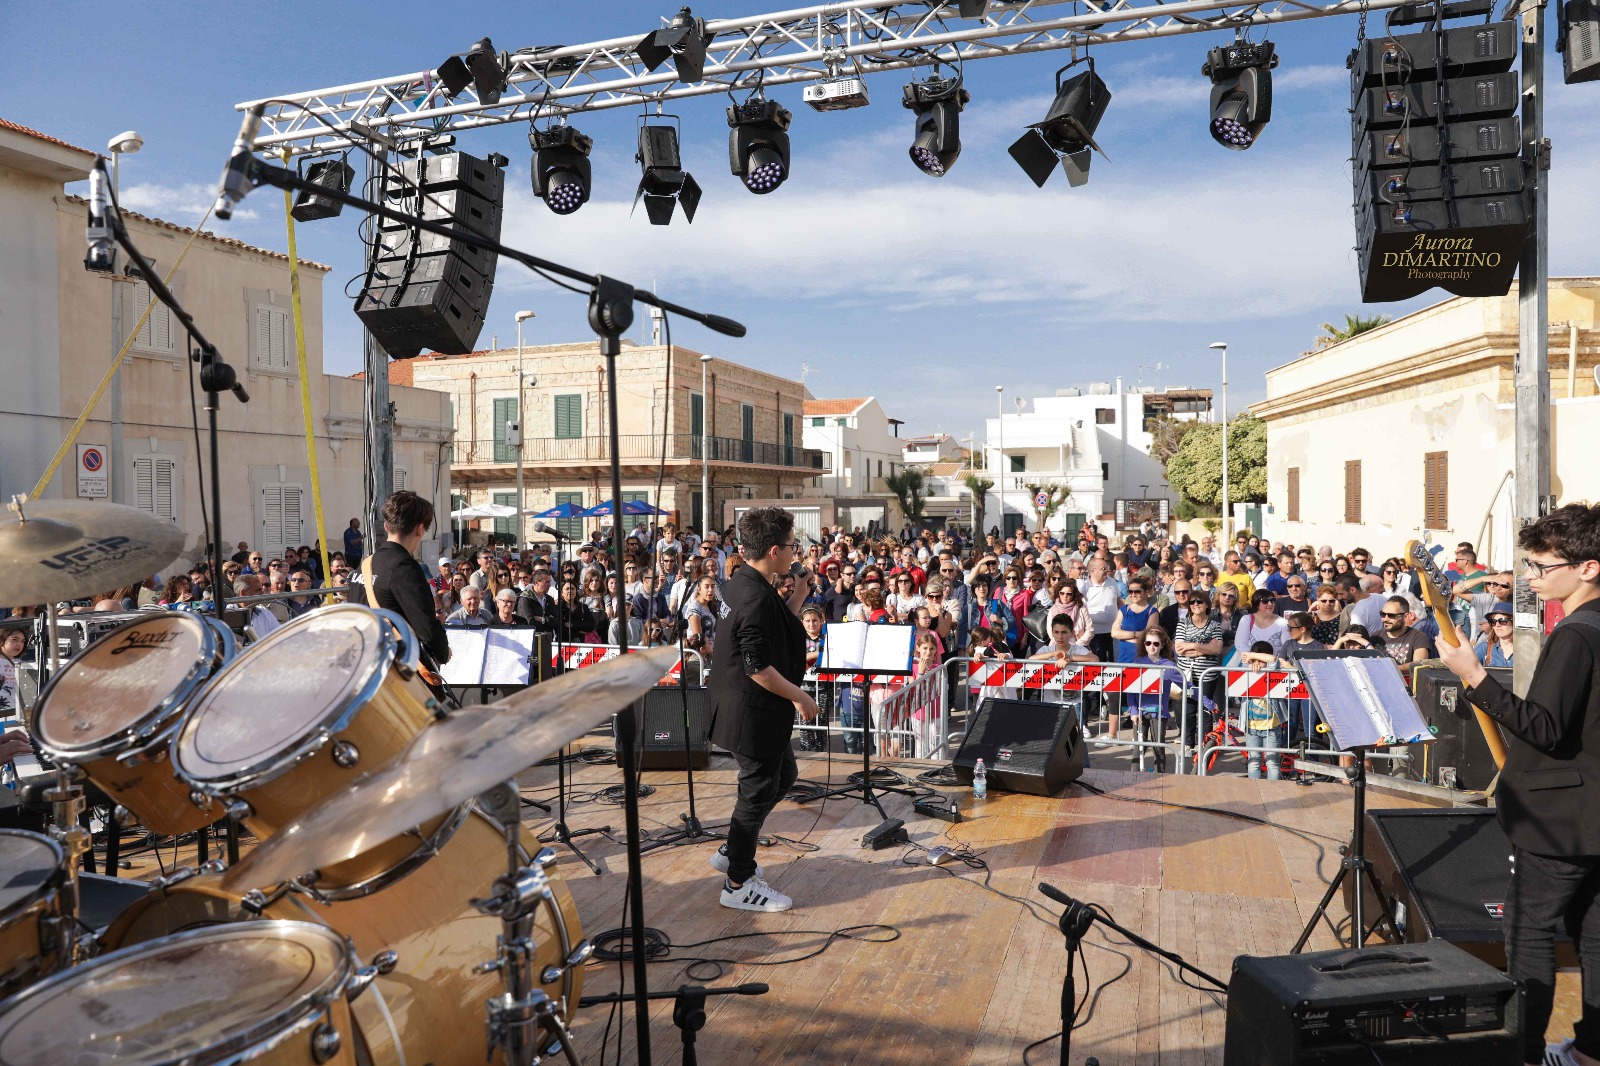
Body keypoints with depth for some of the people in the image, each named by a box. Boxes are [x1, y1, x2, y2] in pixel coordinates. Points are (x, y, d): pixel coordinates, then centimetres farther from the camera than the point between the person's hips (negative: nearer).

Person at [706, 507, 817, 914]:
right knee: (759, 791, 3)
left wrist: (800, 594, 8)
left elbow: (774, 628, 17)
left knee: (784, 774, 24)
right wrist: (799, 696, -16)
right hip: (754, 712, -11)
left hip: (761, 711, 11)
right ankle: (738, 884, 18)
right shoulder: (756, 597, -25)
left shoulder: (744, 583, 6)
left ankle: (733, 852, 34)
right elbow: (759, 668, -27)